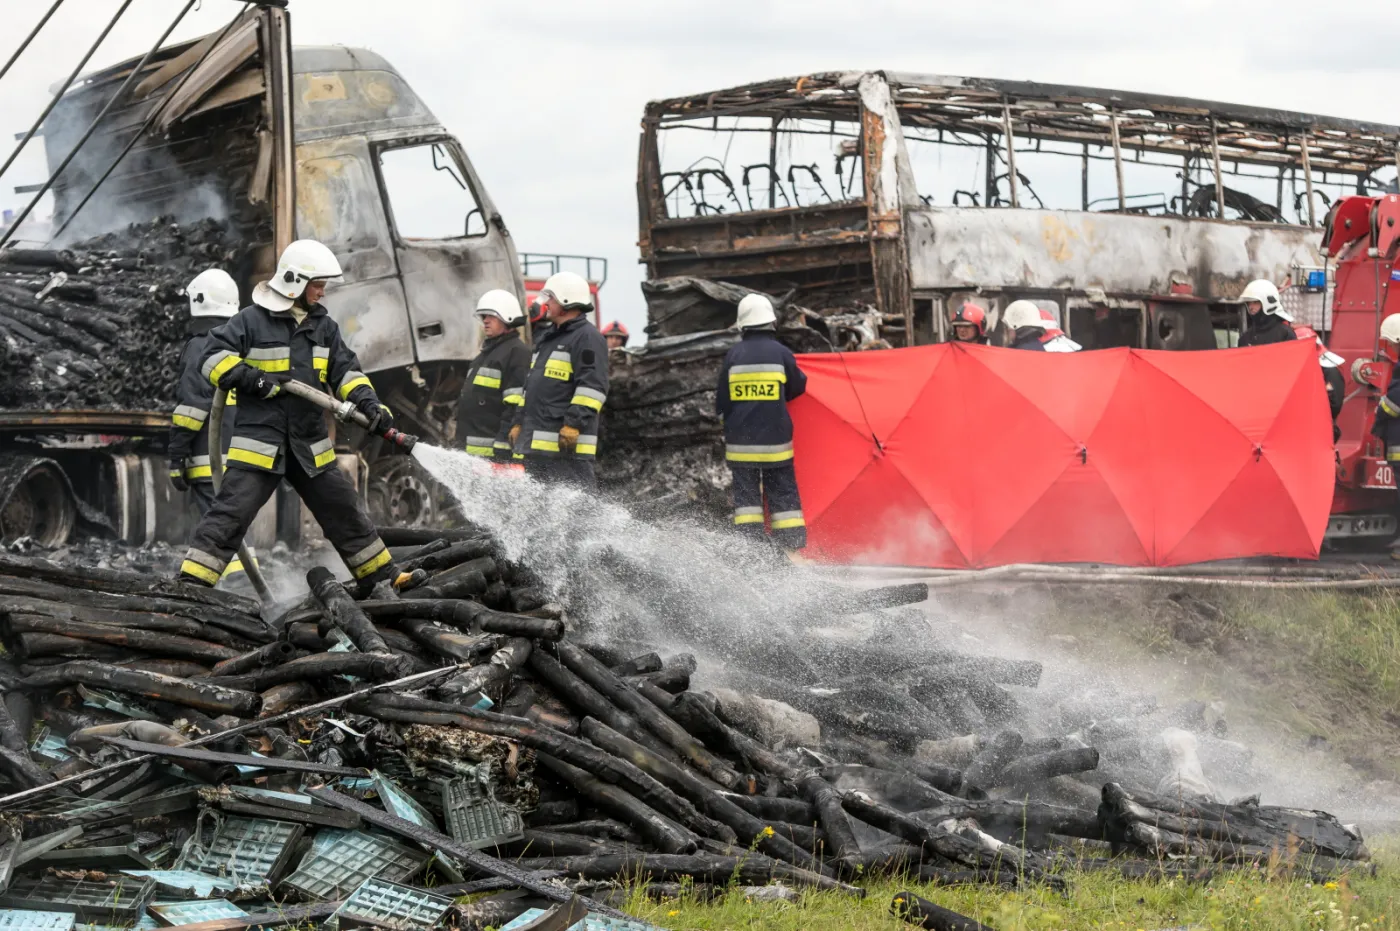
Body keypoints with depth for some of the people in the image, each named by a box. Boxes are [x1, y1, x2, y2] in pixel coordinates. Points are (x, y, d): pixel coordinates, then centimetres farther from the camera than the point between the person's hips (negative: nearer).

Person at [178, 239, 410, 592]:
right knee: (230, 513, -13)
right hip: (259, 441, -6)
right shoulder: (252, 320, -7)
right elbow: (213, 357, -9)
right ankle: (191, 583, -12)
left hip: (310, 445, 6)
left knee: (345, 511, 13)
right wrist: (252, 380, -19)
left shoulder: (323, 325, 12)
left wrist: (369, 403, -7)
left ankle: (382, 578, 25)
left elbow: (346, 371, 10)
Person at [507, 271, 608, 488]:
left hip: (566, 441, -10)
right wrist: (519, 422, 24)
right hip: (535, 442, 10)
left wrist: (573, 424, -24)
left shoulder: (587, 337, -8)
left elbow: (592, 386, -18)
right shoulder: (545, 338, 22)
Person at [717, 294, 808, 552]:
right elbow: (798, 387, 11)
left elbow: (721, 401, 5)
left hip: (740, 443, 1)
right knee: (783, 496, 6)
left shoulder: (733, 355, -2)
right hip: (775, 442, -1)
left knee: (746, 496, 6)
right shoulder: (781, 353, -5)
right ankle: (793, 548, 1)